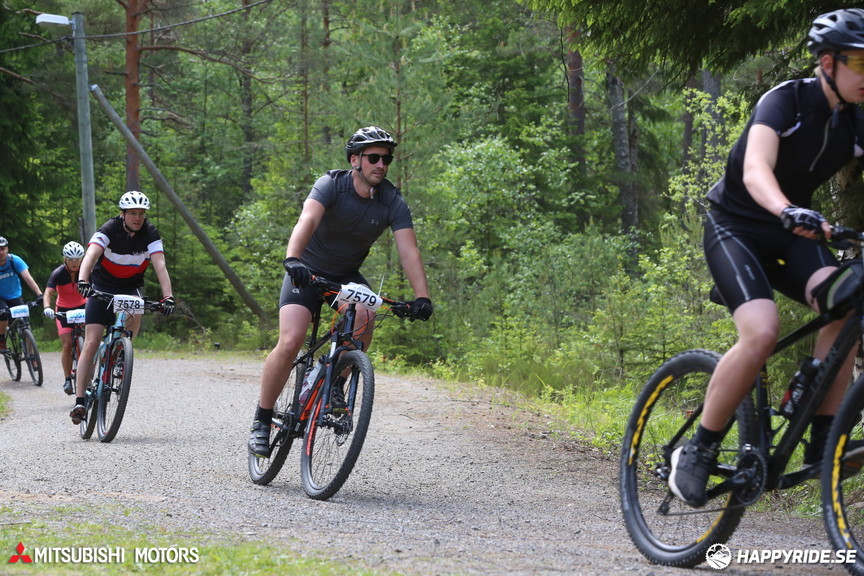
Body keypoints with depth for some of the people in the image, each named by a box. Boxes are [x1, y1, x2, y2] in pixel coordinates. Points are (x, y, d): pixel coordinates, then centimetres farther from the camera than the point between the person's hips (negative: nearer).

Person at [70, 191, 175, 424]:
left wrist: (167, 296, -41)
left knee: (134, 315, -33)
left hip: (130, 287, 1)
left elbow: (160, 265, -26)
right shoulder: (109, 230, -20)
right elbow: (91, 256, -36)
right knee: (91, 344, -11)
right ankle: (80, 401, -7)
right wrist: (82, 281, -55)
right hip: (102, 286, -1)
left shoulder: (150, 233, -15)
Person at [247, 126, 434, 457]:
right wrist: (292, 258, -59)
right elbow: (307, 221, -39)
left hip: (347, 275, 3)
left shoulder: (392, 202, -13)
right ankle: (262, 420, -5)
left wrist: (422, 296, -37)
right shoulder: (332, 185, -22)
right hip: (308, 271, -3)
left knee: (365, 317, -29)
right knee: (290, 342, -21)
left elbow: (408, 250, -22)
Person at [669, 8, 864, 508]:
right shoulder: (786, 100, -20)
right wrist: (788, 211, -57)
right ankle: (699, 450, -12)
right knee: (762, 332, -28)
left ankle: (823, 445, -17)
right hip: (735, 227, -5)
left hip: (790, 234, 6)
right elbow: (755, 170, -37)